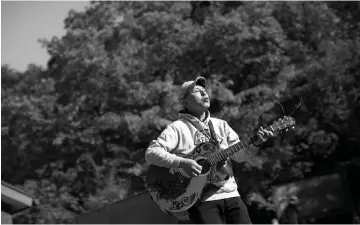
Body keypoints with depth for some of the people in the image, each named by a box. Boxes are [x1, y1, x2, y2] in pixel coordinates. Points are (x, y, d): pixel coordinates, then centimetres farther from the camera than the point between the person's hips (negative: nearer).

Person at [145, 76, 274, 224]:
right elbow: (151, 153, -10)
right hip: (200, 198, -5)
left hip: (230, 194, 5)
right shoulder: (177, 128, 0)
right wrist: (182, 162, -22)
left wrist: (256, 144, -11)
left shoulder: (220, 125, 17)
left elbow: (239, 155, 9)